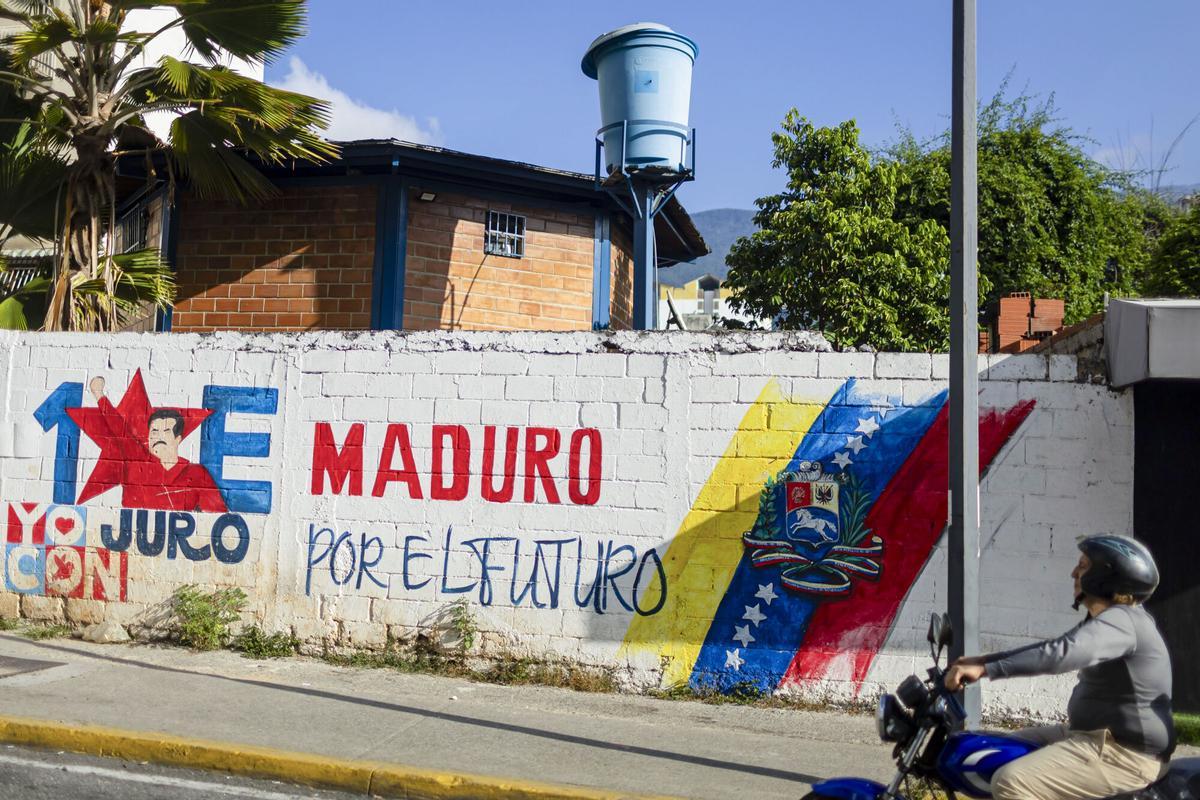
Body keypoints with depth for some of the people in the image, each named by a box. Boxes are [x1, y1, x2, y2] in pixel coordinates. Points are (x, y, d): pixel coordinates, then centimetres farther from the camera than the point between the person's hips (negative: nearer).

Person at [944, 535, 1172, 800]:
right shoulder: (1113, 618, 16)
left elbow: (1061, 653, -36)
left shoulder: (1121, 620, -19)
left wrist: (986, 669, -38)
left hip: (1125, 752, -11)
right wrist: (985, 659, 15)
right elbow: (1051, 648, 21)